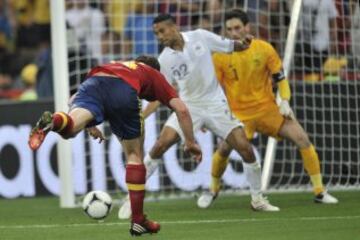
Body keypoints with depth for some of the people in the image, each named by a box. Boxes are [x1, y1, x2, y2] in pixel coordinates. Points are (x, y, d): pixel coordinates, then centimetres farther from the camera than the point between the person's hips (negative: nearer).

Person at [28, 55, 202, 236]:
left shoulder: (116, 66, 46)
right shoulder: (154, 75, 36)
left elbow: (74, 99, 42)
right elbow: (181, 109, 22)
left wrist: (89, 125, 42)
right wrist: (190, 143, 30)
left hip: (93, 81, 2)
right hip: (125, 91, -2)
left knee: (69, 128, -22)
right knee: (135, 155, 16)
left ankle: (53, 121, -60)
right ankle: (138, 221, 18)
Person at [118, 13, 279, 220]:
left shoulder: (200, 37, -9)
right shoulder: (165, 60, -8)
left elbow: (229, 47, 2)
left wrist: (242, 45, -20)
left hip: (216, 104, 0)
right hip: (188, 106, 0)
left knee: (245, 149, -7)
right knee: (160, 145, -17)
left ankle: (258, 199, 13)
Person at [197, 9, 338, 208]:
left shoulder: (264, 49, -4)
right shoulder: (220, 56, -6)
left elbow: (280, 78, 3)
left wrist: (285, 102, -10)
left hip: (268, 108, 1)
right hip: (239, 113, -1)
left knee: (302, 138, -11)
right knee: (224, 148, -21)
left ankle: (319, 192, -2)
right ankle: (213, 191, 9)